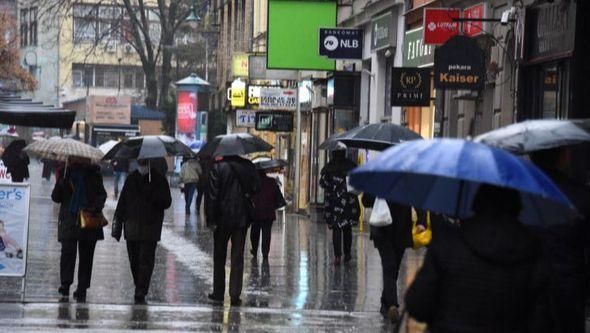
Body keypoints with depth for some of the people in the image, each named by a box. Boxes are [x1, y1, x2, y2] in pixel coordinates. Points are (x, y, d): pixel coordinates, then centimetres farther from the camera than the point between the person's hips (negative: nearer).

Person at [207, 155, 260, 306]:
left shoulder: (217, 167, -9)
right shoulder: (248, 166, -1)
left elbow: (212, 194, -11)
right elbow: (256, 188, -2)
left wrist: (211, 218, -8)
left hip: (223, 216, -2)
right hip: (242, 217, 2)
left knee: (219, 256, 13)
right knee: (238, 257, 4)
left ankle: (218, 293, 16)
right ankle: (235, 295, -1)